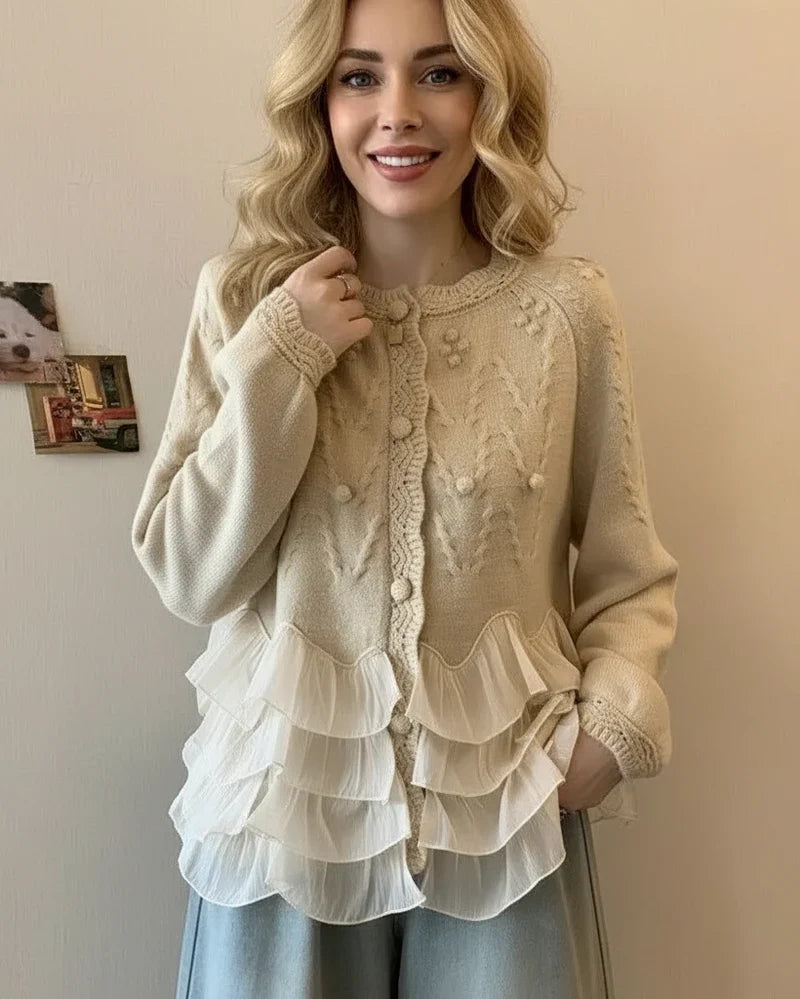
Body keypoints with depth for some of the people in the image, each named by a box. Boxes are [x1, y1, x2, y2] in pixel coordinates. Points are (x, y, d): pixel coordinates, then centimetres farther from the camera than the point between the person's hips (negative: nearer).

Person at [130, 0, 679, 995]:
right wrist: (278, 361, -15)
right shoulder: (244, 297, -5)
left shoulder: (566, 306, -6)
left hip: (506, 804, 0)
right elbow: (192, 577, -7)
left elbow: (628, 573, 1)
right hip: (292, 791, 1)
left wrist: (617, 715, -16)